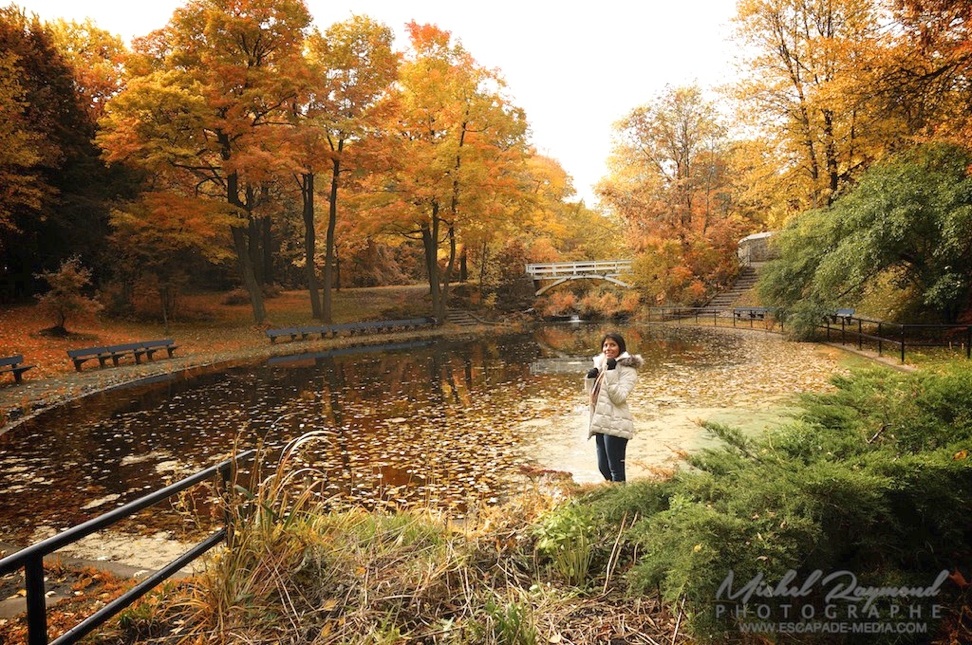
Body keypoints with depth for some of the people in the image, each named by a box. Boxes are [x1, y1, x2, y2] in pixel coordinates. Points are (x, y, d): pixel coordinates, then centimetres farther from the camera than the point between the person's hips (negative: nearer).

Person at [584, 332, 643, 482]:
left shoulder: (627, 368, -8)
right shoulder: (601, 364, 13)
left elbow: (619, 397, -19)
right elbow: (592, 393, 19)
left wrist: (611, 373, -23)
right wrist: (590, 378, 1)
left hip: (616, 424, -8)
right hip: (600, 422, 8)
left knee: (616, 469, -1)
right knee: (603, 467, 15)